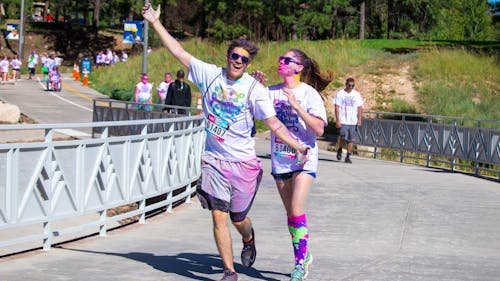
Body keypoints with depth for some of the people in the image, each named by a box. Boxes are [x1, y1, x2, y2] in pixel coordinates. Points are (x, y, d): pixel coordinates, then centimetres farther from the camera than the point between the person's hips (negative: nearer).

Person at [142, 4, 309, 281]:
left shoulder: (254, 88, -7)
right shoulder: (210, 74, 0)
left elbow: (274, 123, -10)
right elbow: (179, 52, 4)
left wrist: (298, 146, -23)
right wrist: (156, 23, 4)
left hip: (243, 162, -1)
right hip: (214, 161, 1)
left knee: (238, 218, 11)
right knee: (219, 217, -8)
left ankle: (249, 239, 47)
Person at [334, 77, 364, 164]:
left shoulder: (357, 94, 12)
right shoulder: (340, 94, 3)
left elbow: (360, 108, 12)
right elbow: (337, 107, -1)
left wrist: (359, 119, 1)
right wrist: (337, 120, -9)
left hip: (353, 121, 3)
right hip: (343, 121, -3)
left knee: (351, 139, -1)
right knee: (343, 137, -13)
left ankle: (348, 156, 7)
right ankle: (339, 150, 15)